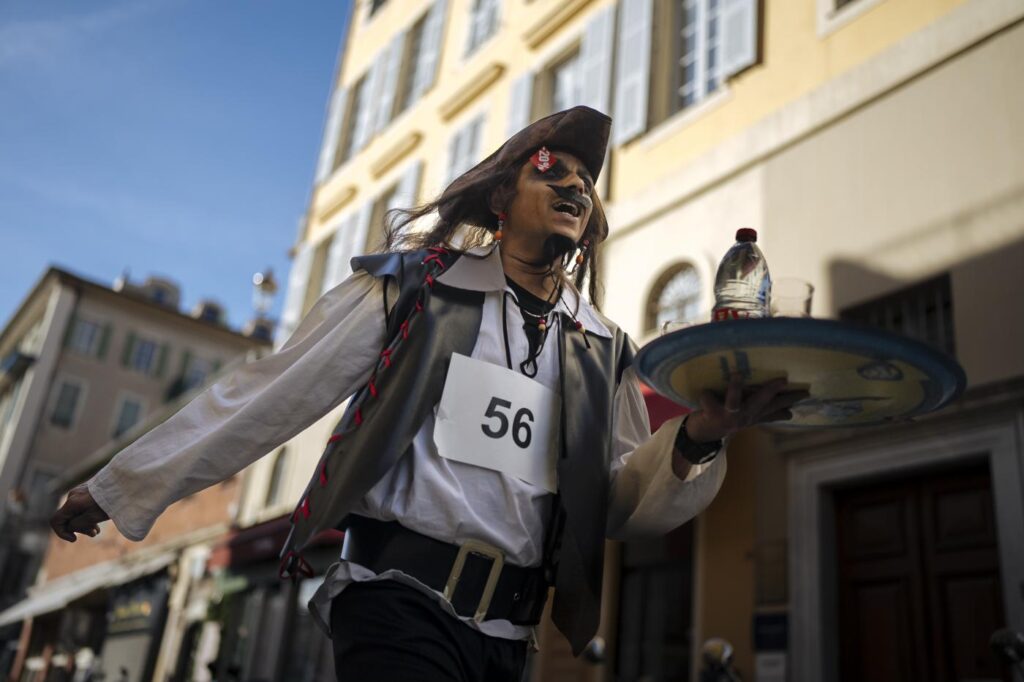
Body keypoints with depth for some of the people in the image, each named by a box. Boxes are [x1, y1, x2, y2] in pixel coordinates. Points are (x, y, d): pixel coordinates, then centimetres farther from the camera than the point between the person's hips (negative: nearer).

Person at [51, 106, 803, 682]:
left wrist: (695, 440, -15)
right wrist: (122, 487, 4)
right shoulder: (417, 287, 0)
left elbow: (618, 505, 5)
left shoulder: (602, 350, 10)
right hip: (403, 597, -4)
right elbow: (268, 395, 0)